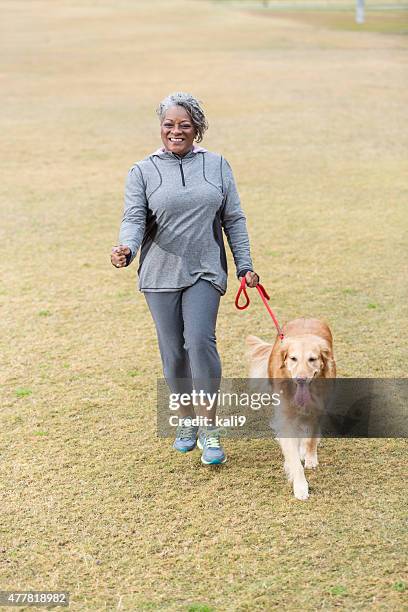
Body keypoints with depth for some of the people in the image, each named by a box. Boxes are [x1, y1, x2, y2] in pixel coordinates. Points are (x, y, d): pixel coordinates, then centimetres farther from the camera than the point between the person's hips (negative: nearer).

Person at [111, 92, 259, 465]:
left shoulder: (217, 165, 8)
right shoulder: (142, 172, 5)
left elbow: (234, 219, 10)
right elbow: (134, 218, -6)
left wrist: (245, 265, 4)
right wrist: (127, 249, -27)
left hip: (205, 272, -1)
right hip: (160, 275, 1)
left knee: (200, 341, -18)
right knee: (173, 352, 5)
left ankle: (209, 427, -7)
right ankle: (186, 420, 27)